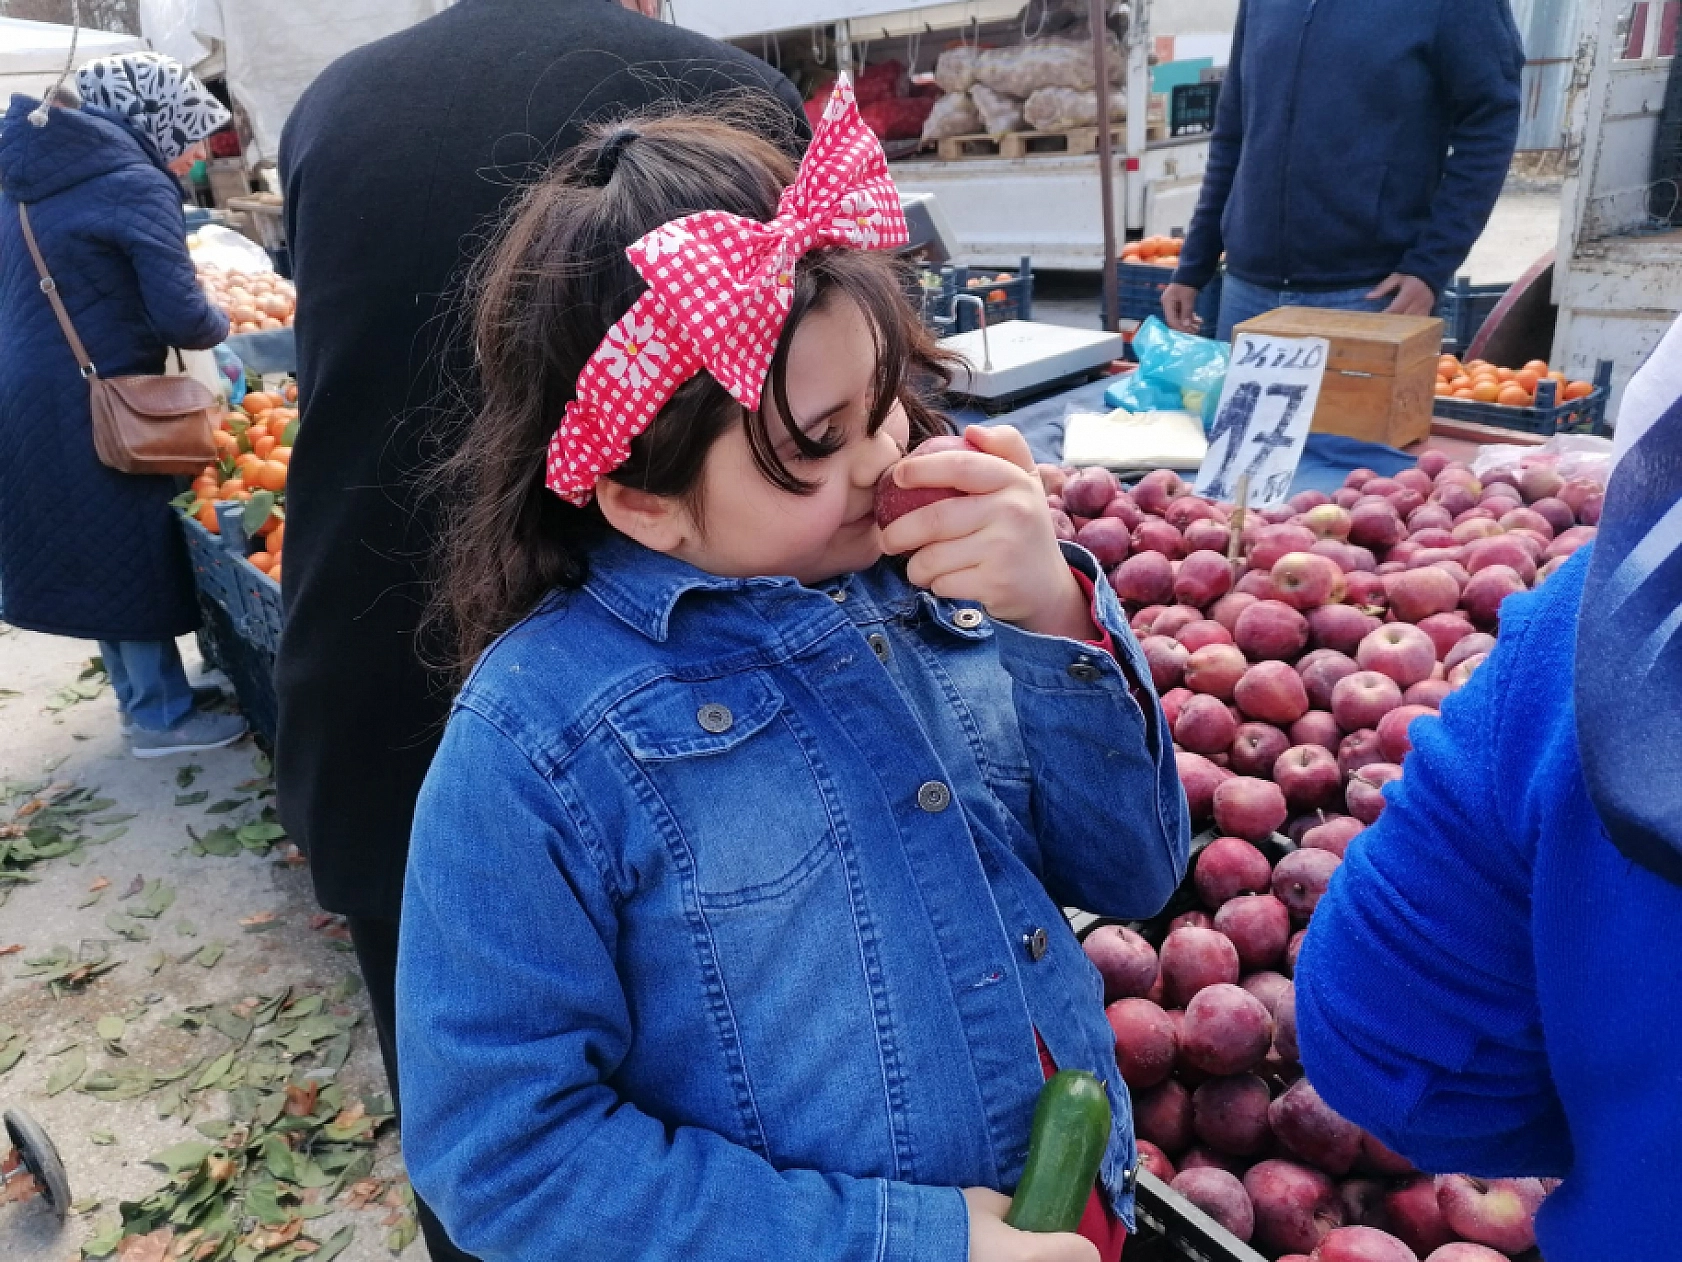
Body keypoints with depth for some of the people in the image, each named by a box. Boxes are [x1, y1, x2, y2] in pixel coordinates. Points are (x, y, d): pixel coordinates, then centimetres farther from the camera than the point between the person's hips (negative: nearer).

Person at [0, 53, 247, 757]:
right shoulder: (134, 184, -15)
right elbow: (182, 317, -17)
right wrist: (219, 325, 2)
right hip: (89, 406, -8)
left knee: (91, 549, 17)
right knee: (134, 549, 3)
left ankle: (140, 696, 30)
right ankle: (162, 717, 14)